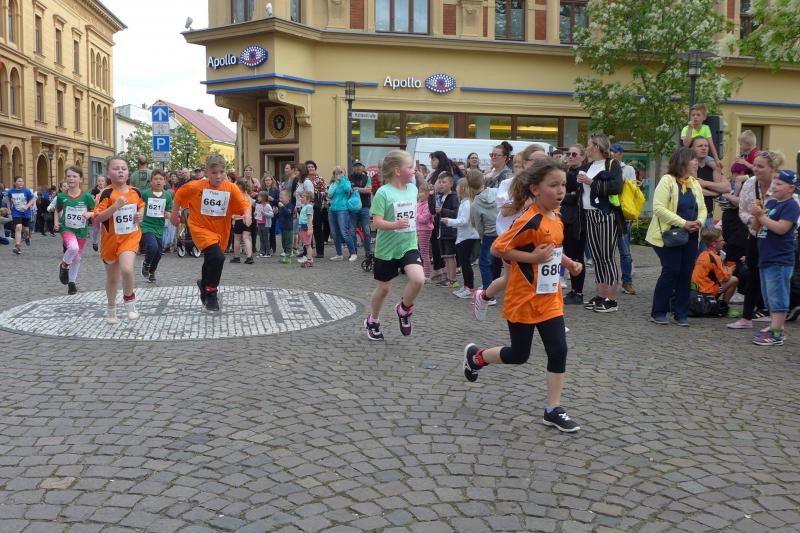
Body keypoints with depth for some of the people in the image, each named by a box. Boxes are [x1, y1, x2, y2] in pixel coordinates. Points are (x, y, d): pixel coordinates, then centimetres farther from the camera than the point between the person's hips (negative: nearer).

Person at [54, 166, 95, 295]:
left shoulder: (86, 196, -8)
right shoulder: (62, 196, -4)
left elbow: (95, 211, 2)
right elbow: (57, 211, 12)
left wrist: (89, 214, -19)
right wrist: (56, 222, -3)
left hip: (81, 230, 1)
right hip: (66, 228, -1)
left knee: (77, 257, 13)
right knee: (73, 248, -31)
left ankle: (72, 282, 32)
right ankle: (64, 265, -1)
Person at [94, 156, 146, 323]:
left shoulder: (135, 191, -1)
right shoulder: (106, 193, -13)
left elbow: (141, 205, 20)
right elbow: (97, 218, -19)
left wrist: (141, 214, 0)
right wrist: (115, 206, -29)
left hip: (130, 237, 1)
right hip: (111, 240, -1)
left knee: (127, 269, -25)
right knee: (112, 277, 14)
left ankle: (129, 299, 2)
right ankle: (111, 308, 36)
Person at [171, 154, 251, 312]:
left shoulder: (231, 188, -11)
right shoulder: (196, 187, -13)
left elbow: (244, 204, -17)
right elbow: (179, 195, 3)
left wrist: (246, 214, -37)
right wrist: (175, 214, 9)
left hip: (220, 232, 4)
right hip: (201, 229, -4)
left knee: (211, 262, 22)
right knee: (217, 257, -25)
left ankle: (204, 284, 53)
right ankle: (211, 293, -7)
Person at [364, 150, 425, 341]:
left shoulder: (413, 189, 2)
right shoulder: (383, 193, -17)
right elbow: (377, 222, -21)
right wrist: (395, 225, -35)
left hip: (409, 246, 4)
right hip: (387, 249, -4)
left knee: (418, 279, -19)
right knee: (384, 288, 10)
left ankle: (404, 309, 11)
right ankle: (372, 321, 36)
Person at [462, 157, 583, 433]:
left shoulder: (556, 217, 4)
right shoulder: (530, 221, -21)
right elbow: (498, 248, -20)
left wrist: (568, 262, 5)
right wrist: (533, 258, -25)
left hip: (550, 298, 7)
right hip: (524, 300, -7)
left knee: (559, 351, 2)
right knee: (519, 355, 8)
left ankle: (553, 410, 12)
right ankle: (476, 356, 35)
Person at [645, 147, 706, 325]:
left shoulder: (695, 184, 13)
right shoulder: (667, 181, -9)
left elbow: (702, 208, 16)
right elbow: (659, 208, -19)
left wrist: (699, 222, -7)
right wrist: (683, 223, -22)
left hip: (690, 237, 7)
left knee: (686, 274, 5)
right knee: (671, 271, -9)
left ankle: (681, 314, 13)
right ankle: (658, 312, 3)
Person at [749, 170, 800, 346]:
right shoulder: (770, 202, 15)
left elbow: (781, 228, -21)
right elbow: (759, 227, 17)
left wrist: (761, 216, -17)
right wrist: (756, 216, -2)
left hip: (780, 261, -9)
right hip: (765, 258, 9)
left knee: (777, 297, -7)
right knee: (770, 297, 16)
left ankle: (776, 334, -5)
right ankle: (775, 327, 26)